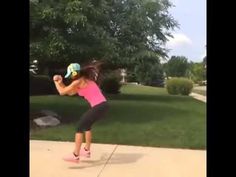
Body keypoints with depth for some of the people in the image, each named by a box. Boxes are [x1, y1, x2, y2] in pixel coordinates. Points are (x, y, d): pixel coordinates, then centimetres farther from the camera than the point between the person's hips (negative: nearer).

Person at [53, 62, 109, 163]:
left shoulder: (78, 82, -7)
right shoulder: (84, 80, 21)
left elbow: (62, 92, -2)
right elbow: (70, 93, 26)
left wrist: (56, 82, 15)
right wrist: (60, 82, 18)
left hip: (98, 107, -9)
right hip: (103, 105, 9)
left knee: (80, 127, 2)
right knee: (86, 125, 26)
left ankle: (75, 156, 4)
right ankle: (86, 150, 35)